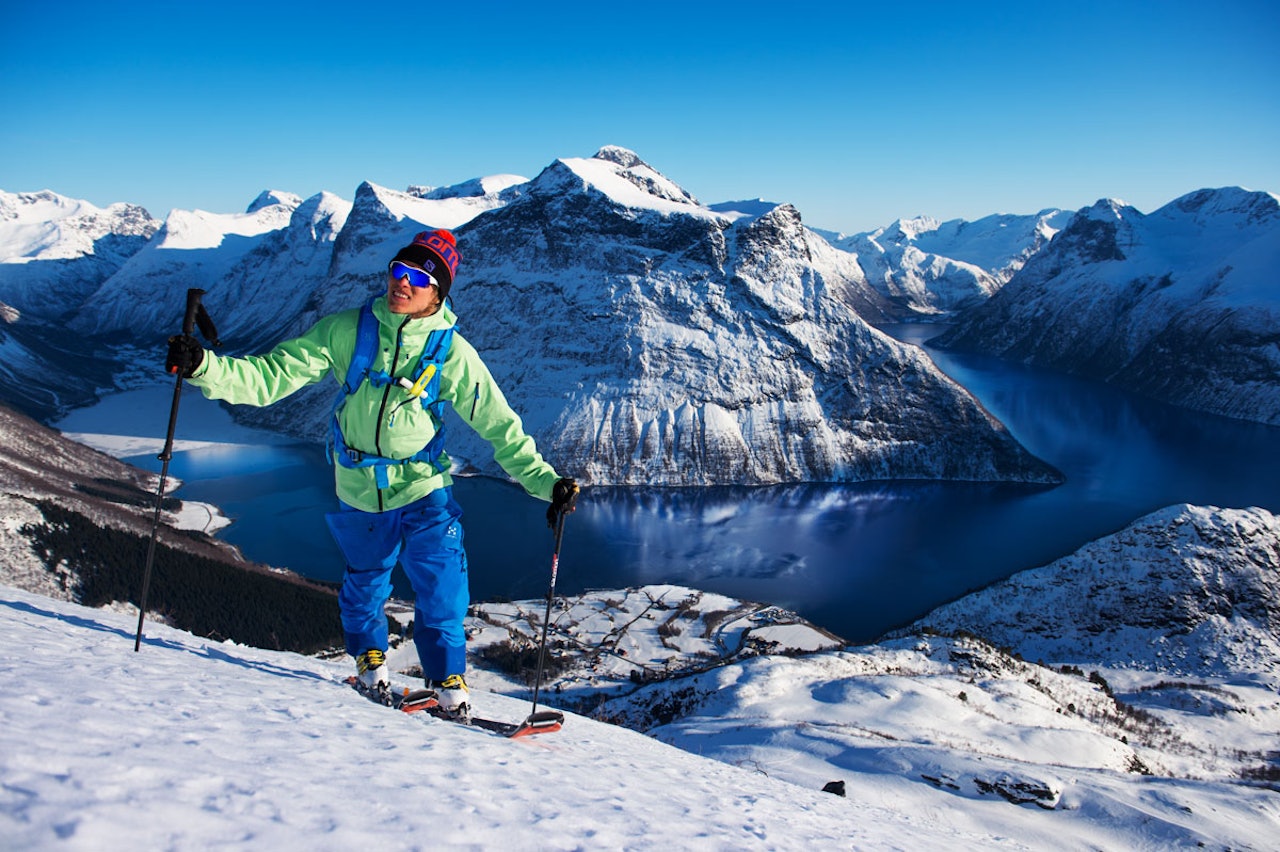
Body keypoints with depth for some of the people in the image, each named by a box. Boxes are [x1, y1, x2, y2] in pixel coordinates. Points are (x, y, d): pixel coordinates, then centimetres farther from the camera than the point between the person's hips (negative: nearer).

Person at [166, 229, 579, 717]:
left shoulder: (451, 351, -9)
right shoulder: (347, 330, -7)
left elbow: (499, 425, -5)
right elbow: (271, 377, -9)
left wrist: (544, 482, -9)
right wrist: (203, 367, -23)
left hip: (423, 490, -1)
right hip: (357, 490, 2)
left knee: (442, 589, -6)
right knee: (364, 583, 19)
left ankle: (447, 678, 18)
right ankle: (368, 657, 47)